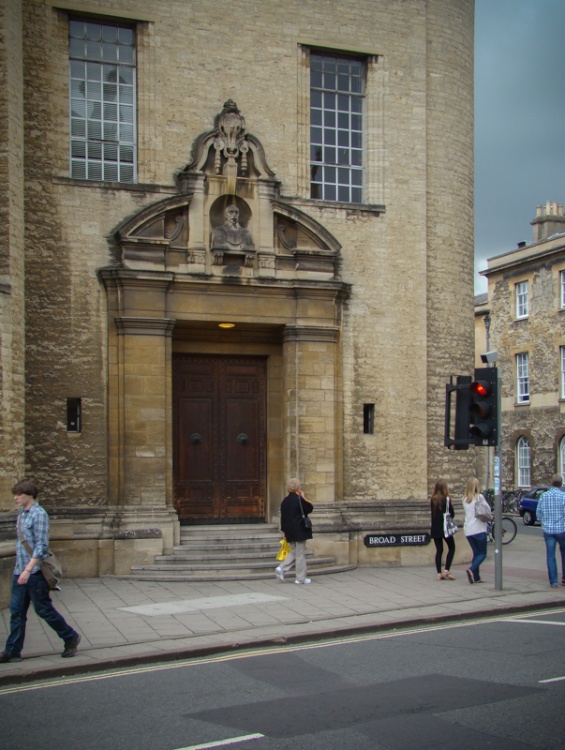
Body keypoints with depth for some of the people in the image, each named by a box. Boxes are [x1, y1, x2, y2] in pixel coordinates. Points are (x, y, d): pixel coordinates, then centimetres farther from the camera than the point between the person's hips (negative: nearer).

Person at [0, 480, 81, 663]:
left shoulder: (39, 514, -14)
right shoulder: (21, 514, 11)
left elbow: (41, 546, -18)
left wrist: (28, 569, -24)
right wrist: (20, 568, 18)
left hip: (35, 572, -7)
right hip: (20, 572, 8)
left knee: (44, 610, 2)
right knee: (16, 611, 6)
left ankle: (71, 638, 18)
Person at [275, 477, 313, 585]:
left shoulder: (285, 501, 7)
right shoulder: (299, 499, -16)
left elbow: (283, 517, 11)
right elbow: (309, 508, -5)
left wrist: (284, 531, 17)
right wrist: (304, 498, 1)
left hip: (289, 532, 7)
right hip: (299, 531, -7)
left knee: (294, 552, 19)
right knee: (300, 554, 2)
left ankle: (281, 569, 3)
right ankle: (300, 578, 7)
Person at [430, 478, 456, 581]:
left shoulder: (433, 500, 5)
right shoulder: (446, 499, -11)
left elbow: (433, 514, 11)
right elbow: (452, 514, -7)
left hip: (435, 528, 5)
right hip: (445, 528, -5)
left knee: (439, 550, 8)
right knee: (451, 548, 9)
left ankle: (439, 573, 4)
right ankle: (446, 570, -3)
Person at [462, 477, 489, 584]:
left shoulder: (465, 499, 11)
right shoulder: (479, 497, -7)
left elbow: (467, 512, 14)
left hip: (468, 530, 6)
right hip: (479, 529, -6)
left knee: (476, 553, 13)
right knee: (482, 553, 2)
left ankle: (476, 577, 6)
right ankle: (471, 569, -20)